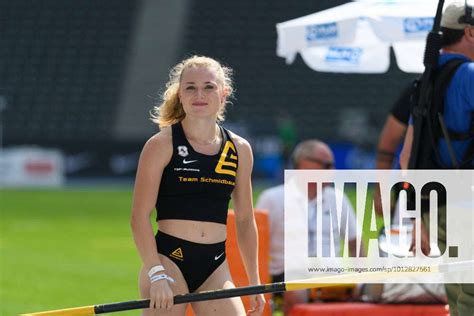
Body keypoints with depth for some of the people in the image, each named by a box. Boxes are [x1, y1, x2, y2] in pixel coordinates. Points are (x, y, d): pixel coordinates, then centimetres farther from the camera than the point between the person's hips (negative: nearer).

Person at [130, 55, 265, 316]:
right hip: (168, 260, -4)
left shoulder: (239, 149, 9)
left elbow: (245, 220, 17)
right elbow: (140, 217, -8)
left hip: (215, 266, 4)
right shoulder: (162, 145, -3)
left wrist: (254, 282, 14)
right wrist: (157, 274, -17)